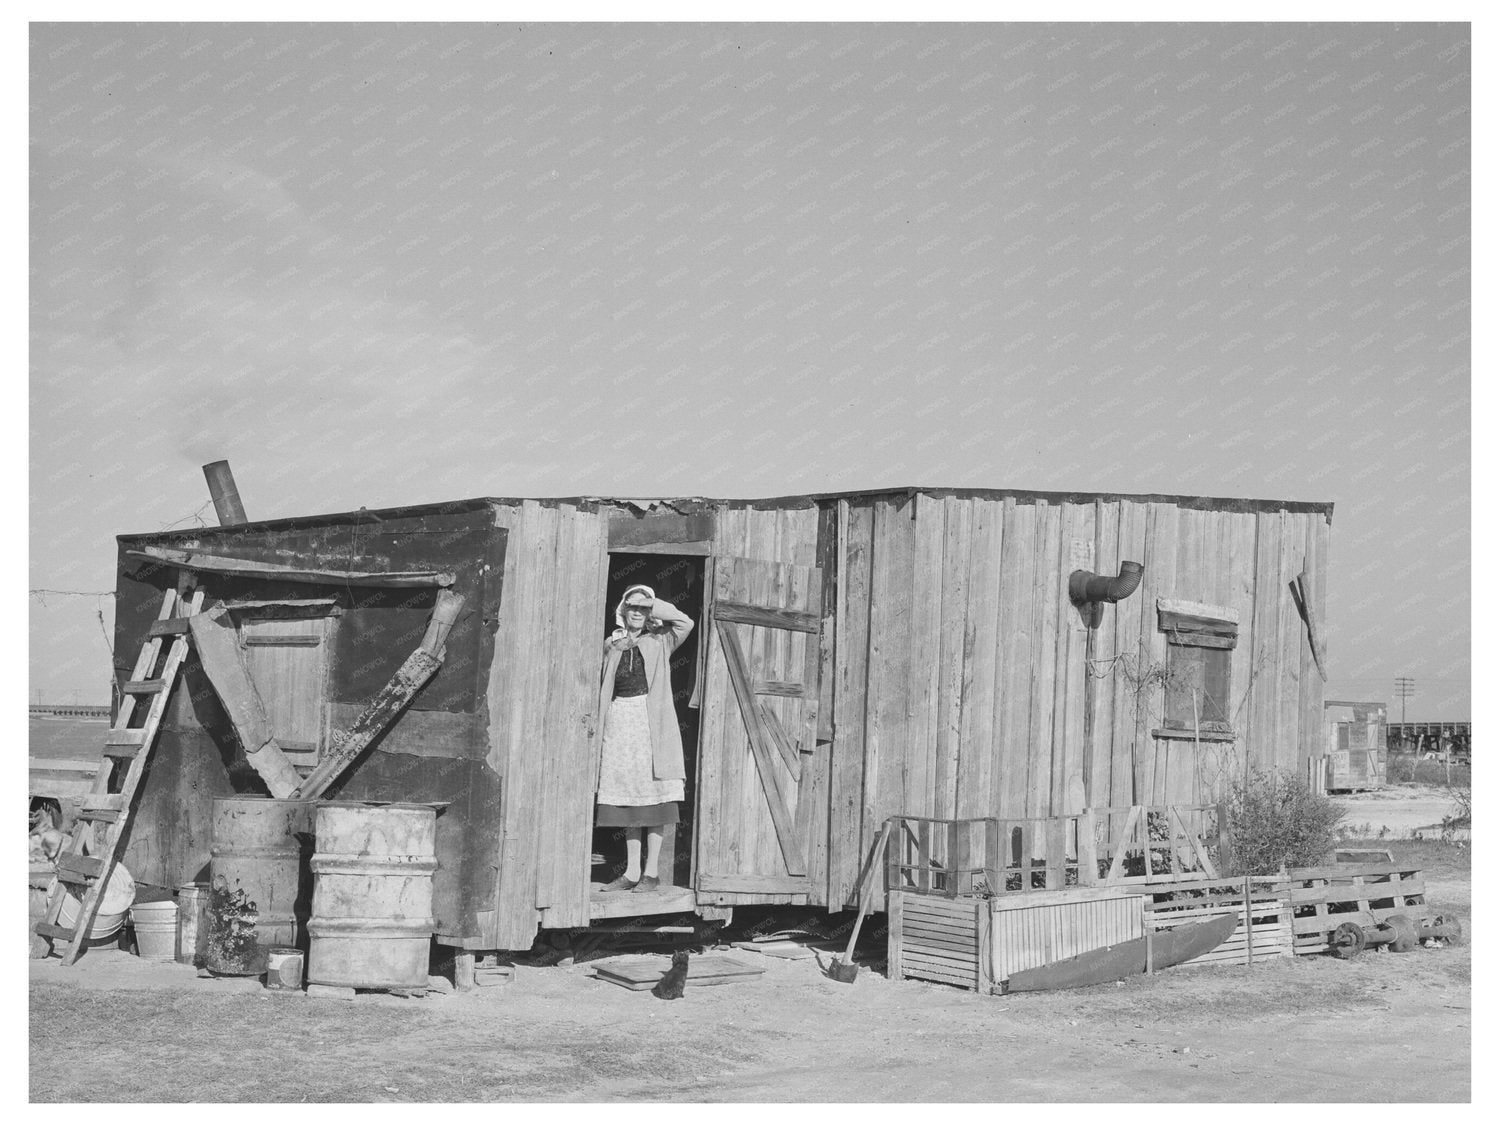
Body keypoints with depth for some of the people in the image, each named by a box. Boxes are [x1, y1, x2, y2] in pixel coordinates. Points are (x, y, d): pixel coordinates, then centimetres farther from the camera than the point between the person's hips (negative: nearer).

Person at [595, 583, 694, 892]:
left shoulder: (659, 642, 5)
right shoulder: (612, 646, 13)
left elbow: (685, 622, -12)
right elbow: (603, 689, 15)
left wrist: (655, 607, -2)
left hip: (651, 723, -3)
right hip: (620, 724, 3)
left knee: (653, 796, -3)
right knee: (626, 799, 4)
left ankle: (651, 872, 0)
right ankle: (632, 871, 9)